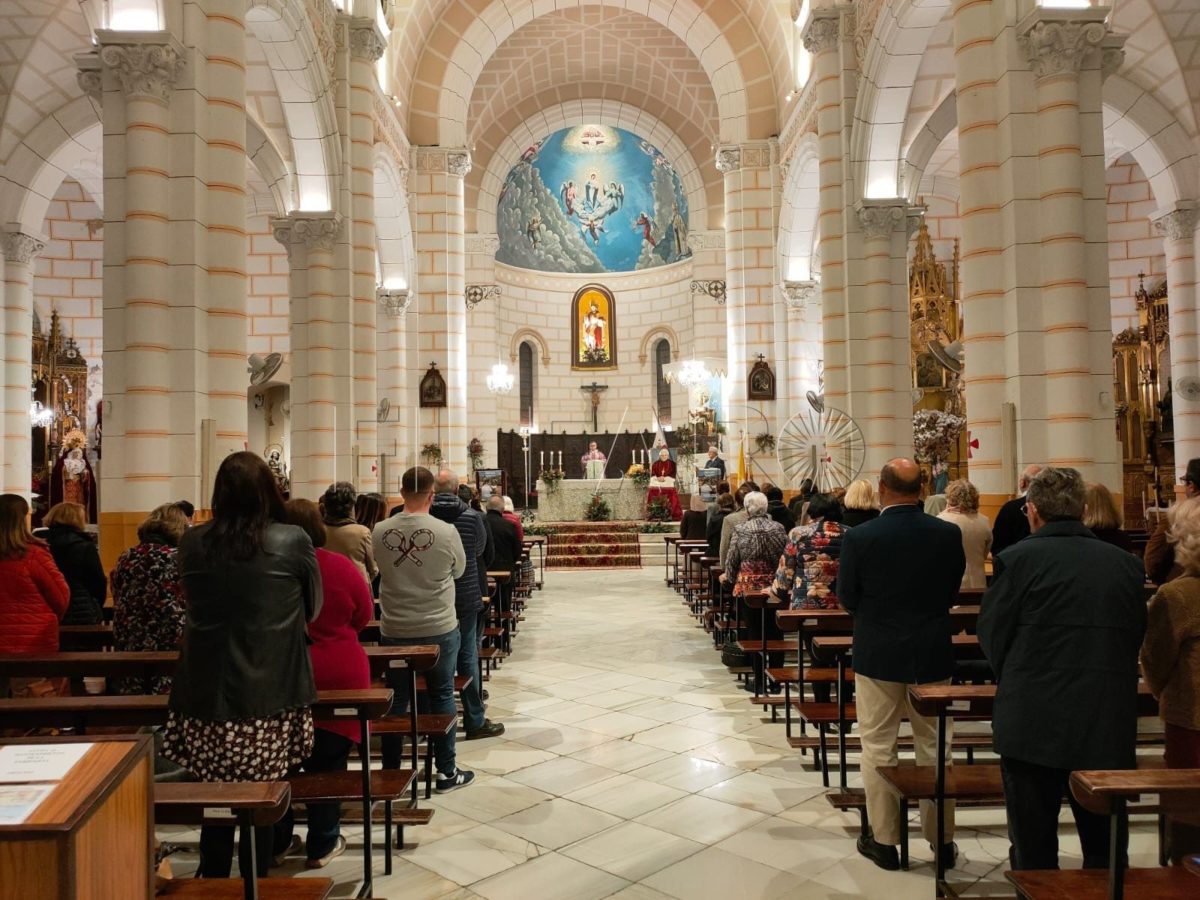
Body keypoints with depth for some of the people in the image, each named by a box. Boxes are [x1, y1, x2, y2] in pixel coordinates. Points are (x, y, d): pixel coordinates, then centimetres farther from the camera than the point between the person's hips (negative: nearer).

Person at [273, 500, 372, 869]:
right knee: (328, 763, 13)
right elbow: (363, 616, 0)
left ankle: (278, 842, 29)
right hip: (336, 678, -1)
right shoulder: (340, 566, -14)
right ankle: (322, 844, 20)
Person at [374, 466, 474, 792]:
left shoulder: (380, 531, -9)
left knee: (396, 699, 14)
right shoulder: (446, 531, -15)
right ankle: (446, 771, 20)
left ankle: (391, 771, 24)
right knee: (442, 697, 12)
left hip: (394, 630, 2)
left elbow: (382, 569, 7)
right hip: (439, 628, -2)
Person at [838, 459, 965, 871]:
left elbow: (847, 598, -5)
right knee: (934, 745, 14)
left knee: (878, 747, 10)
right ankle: (942, 840, 25)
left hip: (878, 653, -2)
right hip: (933, 653, 3)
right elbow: (952, 592, 2)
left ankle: (884, 839, 19)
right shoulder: (948, 534, -8)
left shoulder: (858, 537, -15)